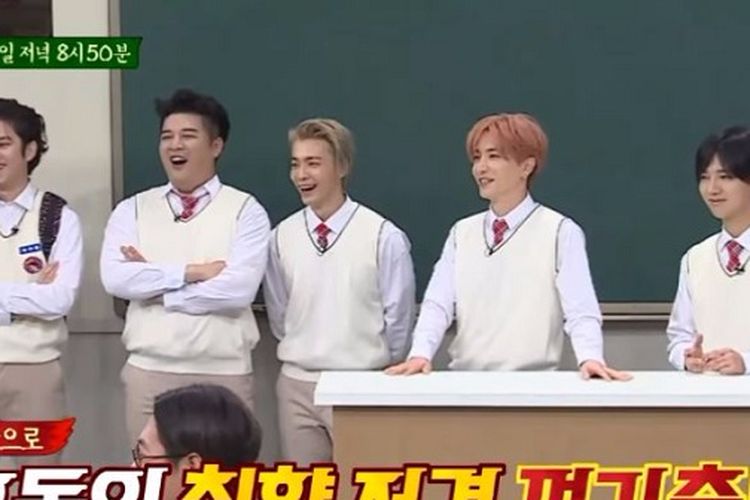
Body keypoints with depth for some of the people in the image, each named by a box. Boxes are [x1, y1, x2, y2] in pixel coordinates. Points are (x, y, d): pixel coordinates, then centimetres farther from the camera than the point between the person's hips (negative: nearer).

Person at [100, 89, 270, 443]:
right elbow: (115, 278, -8)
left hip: (225, 373, -2)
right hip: (149, 371, 2)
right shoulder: (133, 210, 8)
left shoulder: (245, 211, -1)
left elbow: (239, 288, -15)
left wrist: (152, 284, -8)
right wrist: (193, 271, -13)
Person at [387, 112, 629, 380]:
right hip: (465, 378, 4)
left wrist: (590, 358, -27)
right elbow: (438, 303, 3)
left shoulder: (560, 231, 1)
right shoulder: (461, 232, 13)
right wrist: (421, 354, -15)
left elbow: (580, 310, -9)